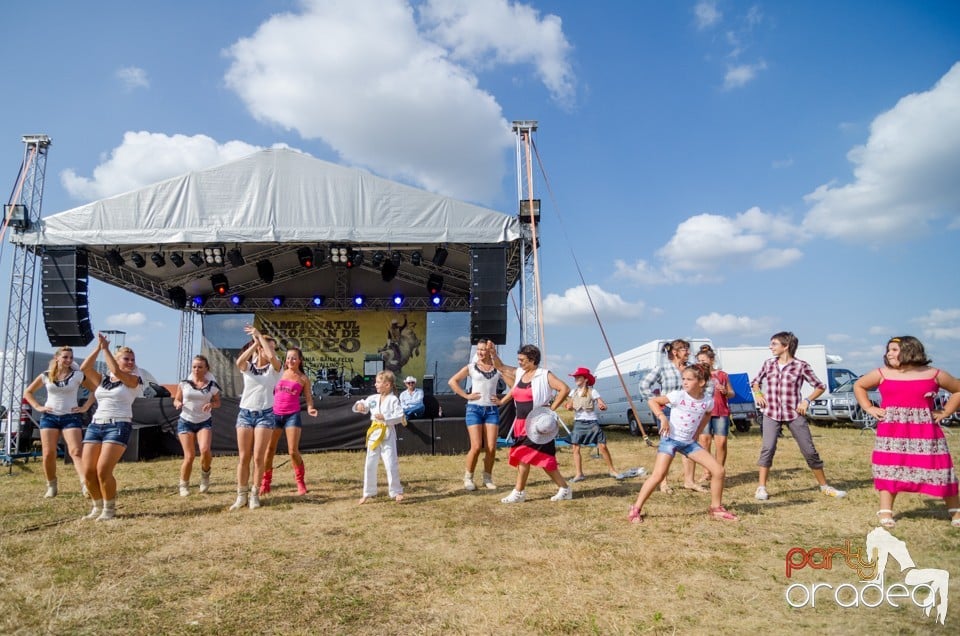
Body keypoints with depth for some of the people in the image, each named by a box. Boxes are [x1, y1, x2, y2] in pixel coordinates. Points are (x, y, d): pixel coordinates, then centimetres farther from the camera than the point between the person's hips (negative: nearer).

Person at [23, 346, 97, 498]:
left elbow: (95, 390, 5)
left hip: (71, 417, -2)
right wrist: (37, 407, 3)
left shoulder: (78, 375, -2)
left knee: (76, 451, -15)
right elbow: (28, 392, 16)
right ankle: (51, 486, 17)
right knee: (48, 454, 1)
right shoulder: (46, 376, 4)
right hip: (49, 417, 2)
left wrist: (86, 407, -4)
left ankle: (85, 484, -26)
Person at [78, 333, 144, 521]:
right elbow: (85, 368, 4)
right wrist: (98, 347, 0)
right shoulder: (103, 379, 16)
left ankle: (109, 509, 2)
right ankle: (98, 507, 18)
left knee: (103, 470, -15)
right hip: (95, 425, 5)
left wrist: (105, 348, -6)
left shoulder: (134, 379, 2)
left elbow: (116, 371, -14)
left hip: (118, 426, -5)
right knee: (88, 471, -2)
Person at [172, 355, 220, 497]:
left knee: (205, 450, -22)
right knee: (189, 456, -5)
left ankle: (205, 475, 8)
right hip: (185, 422, 0)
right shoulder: (183, 383, -1)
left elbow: (217, 403, 8)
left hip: (205, 422, 0)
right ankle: (184, 486, 16)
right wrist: (178, 404, -16)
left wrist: (211, 404, -14)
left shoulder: (212, 385, -2)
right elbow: (176, 400, 8)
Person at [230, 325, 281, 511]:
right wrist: (255, 342, -15)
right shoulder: (247, 367, 5)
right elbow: (238, 362, -19)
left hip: (265, 414, -1)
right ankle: (241, 495, 11)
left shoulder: (274, 368, 1)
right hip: (245, 413, 2)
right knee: (243, 457, 3)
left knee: (258, 457, -3)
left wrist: (259, 335, -15)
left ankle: (255, 495, 7)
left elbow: (272, 356, -23)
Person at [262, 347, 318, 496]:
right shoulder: (280, 373, 8)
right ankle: (265, 483, 16)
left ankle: (300, 482, 10)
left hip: (292, 415, -3)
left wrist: (310, 408, -19)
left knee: (293, 451, -7)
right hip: (275, 414, 3)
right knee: (269, 450, 4)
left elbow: (308, 396, 0)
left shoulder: (303, 378, 2)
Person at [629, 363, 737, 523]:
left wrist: (698, 431, 12)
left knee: (719, 470, 1)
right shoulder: (678, 396, -15)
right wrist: (662, 417, -23)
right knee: (658, 475, -18)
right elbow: (652, 401, -11)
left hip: (689, 442, 5)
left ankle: (716, 508, 20)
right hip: (670, 439, -5)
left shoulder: (708, 401, -4)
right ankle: (636, 510, -8)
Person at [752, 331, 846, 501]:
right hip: (771, 413, 2)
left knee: (809, 450, 5)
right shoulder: (768, 364, 6)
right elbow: (756, 381, 22)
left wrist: (807, 400, -8)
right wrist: (757, 393, 4)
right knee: (767, 448, -12)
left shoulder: (801, 366, -4)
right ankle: (761, 488, -6)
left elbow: (820, 386, 3)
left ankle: (825, 486, 22)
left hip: (794, 414, -1)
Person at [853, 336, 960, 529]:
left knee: (938, 468, 4)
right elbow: (859, 385, 16)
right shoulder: (882, 373, 4)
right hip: (891, 431, 0)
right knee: (889, 468, -1)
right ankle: (885, 511, 5)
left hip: (925, 431, 0)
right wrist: (869, 408, 5)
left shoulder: (933, 374, 2)